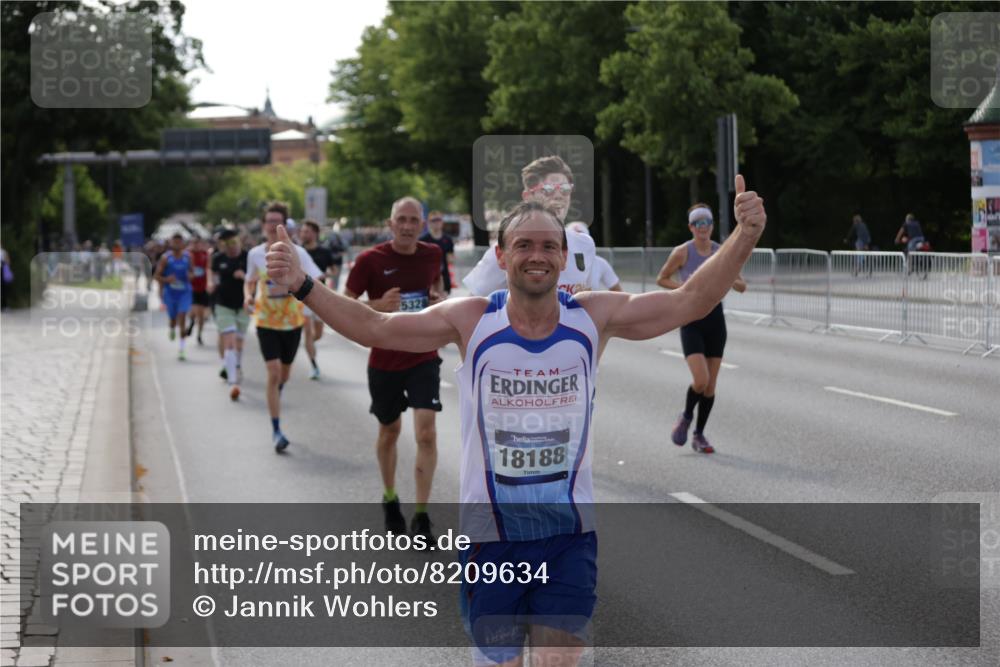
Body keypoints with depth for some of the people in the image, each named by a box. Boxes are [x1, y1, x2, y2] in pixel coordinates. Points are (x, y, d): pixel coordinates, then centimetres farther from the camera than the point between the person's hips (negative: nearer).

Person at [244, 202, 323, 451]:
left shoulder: (297, 253, -8)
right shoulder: (255, 254, -1)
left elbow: (316, 281, -11)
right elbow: (250, 281, 15)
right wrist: (248, 296, -5)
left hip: (292, 320, 1)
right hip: (266, 321, -1)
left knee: (284, 374, 15)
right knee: (273, 372, -13)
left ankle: (275, 398, 52)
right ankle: (276, 431, -9)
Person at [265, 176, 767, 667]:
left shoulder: (593, 318, -6)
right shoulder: (472, 321, -7)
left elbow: (688, 301, -10)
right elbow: (375, 328, -7)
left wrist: (744, 236, -23)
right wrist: (302, 286, -19)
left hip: (569, 536, 0)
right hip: (490, 534, 0)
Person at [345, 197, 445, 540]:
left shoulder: (432, 254, 0)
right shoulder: (370, 260, -10)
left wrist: (439, 299, -2)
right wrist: (379, 305, -23)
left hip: (423, 357, 1)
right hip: (384, 360, -1)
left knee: (426, 432, -13)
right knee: (389, 431, 15)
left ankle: (421, 516, -8)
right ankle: (390, 499, 39)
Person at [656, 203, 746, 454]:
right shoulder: (682, 252, -6)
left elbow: (742, 286, 9)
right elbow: (661, 279, 6)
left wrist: (729, 281, -12)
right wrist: (683, 286, -11)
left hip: (715, 319, 4)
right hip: (691, 320, -4)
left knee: (711, 385, 5)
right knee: (700, 380, -17)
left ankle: (699, 434, 19)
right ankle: (686, 417, 13)